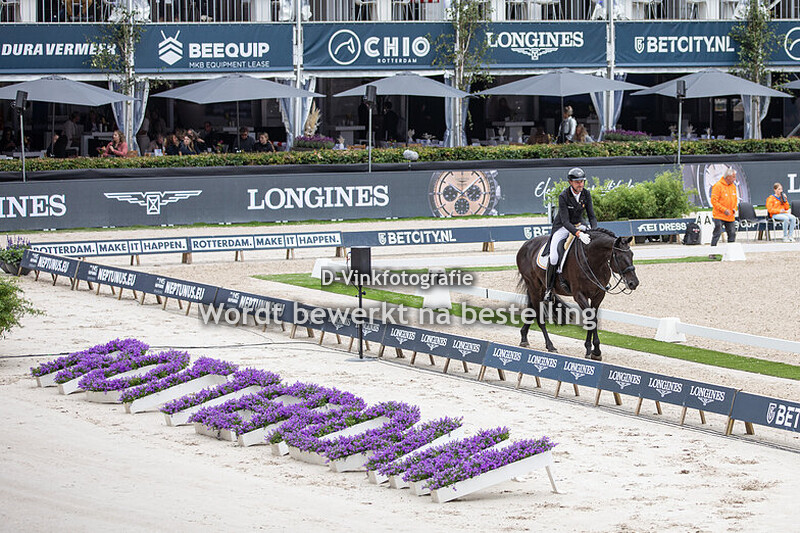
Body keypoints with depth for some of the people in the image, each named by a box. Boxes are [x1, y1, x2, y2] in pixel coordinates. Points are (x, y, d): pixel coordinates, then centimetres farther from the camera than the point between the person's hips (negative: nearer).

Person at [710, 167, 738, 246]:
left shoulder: (733, 186, 10)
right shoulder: (718, 186, -13)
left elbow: (735, 199, 22)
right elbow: (714, 201, -15)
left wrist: (734, 208, 3)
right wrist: (724, 210, -19)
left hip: (730, 216, 7)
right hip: (719, 216, -7)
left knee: (732, 234, 7)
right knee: (717, 233, -8)